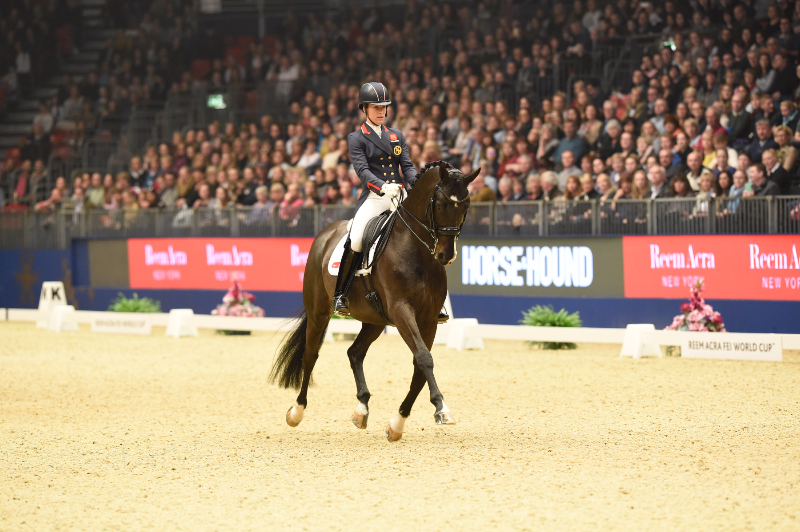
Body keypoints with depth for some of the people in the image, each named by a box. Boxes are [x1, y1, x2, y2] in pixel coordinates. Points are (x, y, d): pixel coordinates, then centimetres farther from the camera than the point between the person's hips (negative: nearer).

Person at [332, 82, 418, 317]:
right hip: (373, 198, -4)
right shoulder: (357, 138, 6)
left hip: (399, 198, 4)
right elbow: (362, 170, -8)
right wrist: (383, 186, -27)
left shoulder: (397, 136, 20)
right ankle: (340, 295, -14)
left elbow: (407, 166, 12)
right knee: (355, 241, -26)